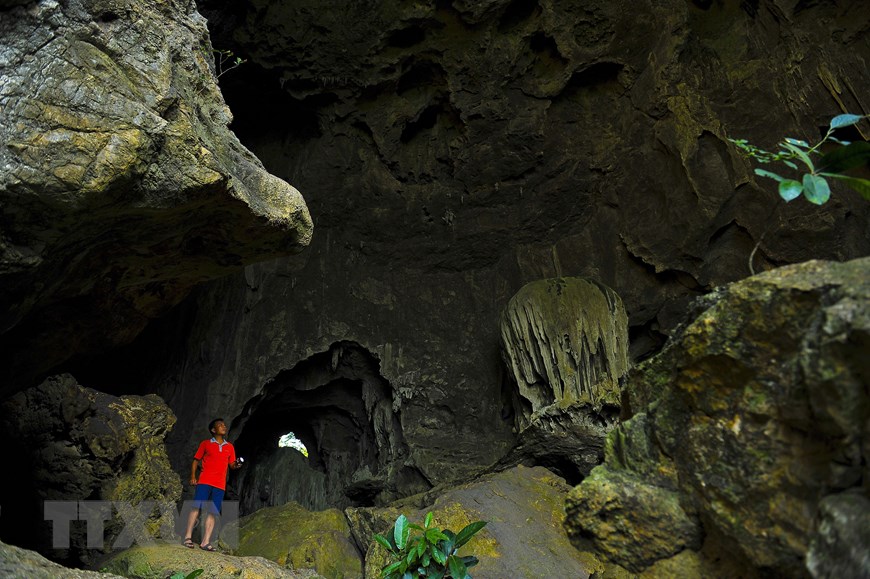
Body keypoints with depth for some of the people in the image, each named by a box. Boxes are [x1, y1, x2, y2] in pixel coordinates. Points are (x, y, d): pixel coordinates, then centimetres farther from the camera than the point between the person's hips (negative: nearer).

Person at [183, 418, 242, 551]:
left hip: (220, 484, 2)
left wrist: (236, 465, -7)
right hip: (204, 481, -2)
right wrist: (192, 476, -2)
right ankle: (188, 537, -5)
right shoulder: (205, 444, 10)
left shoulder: (230, 447, 16)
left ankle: (205, 542, -4)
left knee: (212, 513, -3)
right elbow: (196, 461, 10)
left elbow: (232, 465, 16)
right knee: (197, 507, -13)